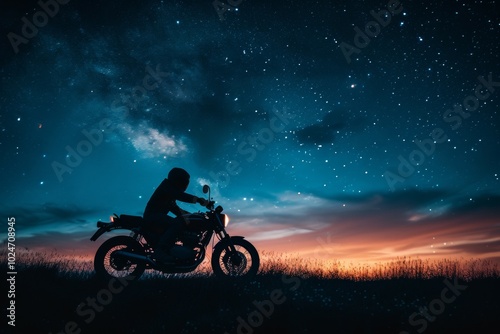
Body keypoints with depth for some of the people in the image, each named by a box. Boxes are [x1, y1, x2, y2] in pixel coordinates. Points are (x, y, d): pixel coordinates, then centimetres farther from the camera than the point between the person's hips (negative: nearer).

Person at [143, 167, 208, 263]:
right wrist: (199, 200, -34)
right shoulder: (167, 186, -10)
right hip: (152, 216, -10)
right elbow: (180, 196, -27)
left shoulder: (172, 188, 19)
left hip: (157, 217, 10)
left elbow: (173, 207, 19)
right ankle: (159, 251, -32)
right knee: (177, 223, -28)